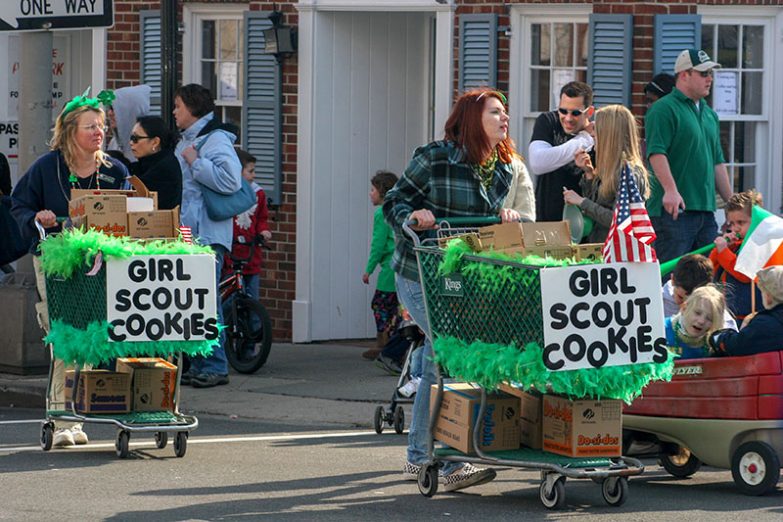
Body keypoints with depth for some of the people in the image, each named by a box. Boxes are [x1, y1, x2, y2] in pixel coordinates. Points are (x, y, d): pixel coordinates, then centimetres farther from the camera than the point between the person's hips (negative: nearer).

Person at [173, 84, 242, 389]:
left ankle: (215, 366, -9)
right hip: (186, 235, 10)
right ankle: (198, 366, 15)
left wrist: (195, 162, -17)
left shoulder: (215, 140, -10)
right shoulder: (186, 141, 22)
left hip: (207, 236, -10)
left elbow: (230, 180, -25)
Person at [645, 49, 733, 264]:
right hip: (674, 211, -8)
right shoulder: (664, 109, -6)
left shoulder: (710, 114, 21)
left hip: (706, 210, 8)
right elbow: (656, 152, -17)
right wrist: (670, 190, -28)